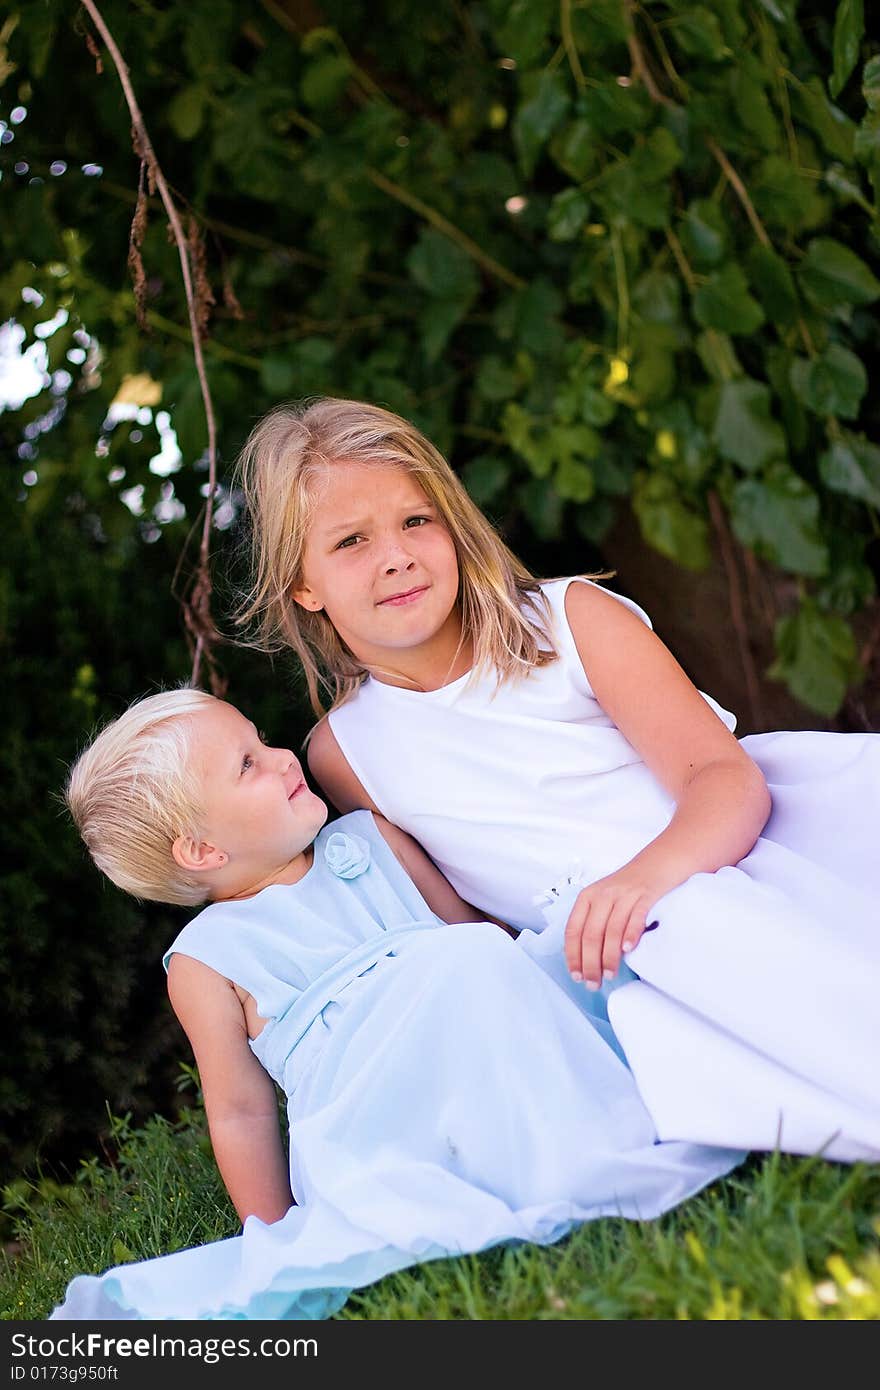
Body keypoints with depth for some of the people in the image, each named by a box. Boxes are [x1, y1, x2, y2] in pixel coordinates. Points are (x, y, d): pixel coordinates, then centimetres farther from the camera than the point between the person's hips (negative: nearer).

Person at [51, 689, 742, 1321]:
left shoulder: (369, 839, 19)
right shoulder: (210, 958, 6)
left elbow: (480, 928, 24)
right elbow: (241, 1114, 9)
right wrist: (275, 1238, 6)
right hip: (381, 1138, -5)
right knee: (462, 962, -29)